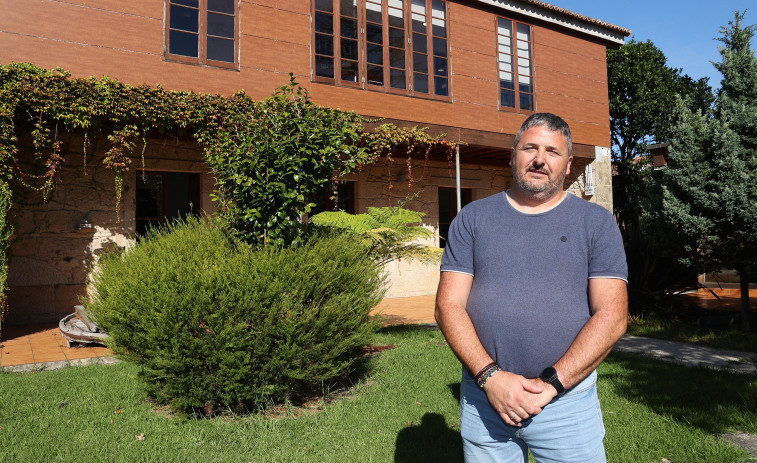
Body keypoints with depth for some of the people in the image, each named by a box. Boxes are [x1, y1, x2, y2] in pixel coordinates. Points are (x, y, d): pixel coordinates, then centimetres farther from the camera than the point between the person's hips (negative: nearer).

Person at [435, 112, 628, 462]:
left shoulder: (597, 222, 2)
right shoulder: (473, 218, 4)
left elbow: (612, 316, -6)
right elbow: (449, 306, -2)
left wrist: (550, 384, -15)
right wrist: (490, 376, -14)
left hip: (568, 400, -1)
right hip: (483, 395, 1)